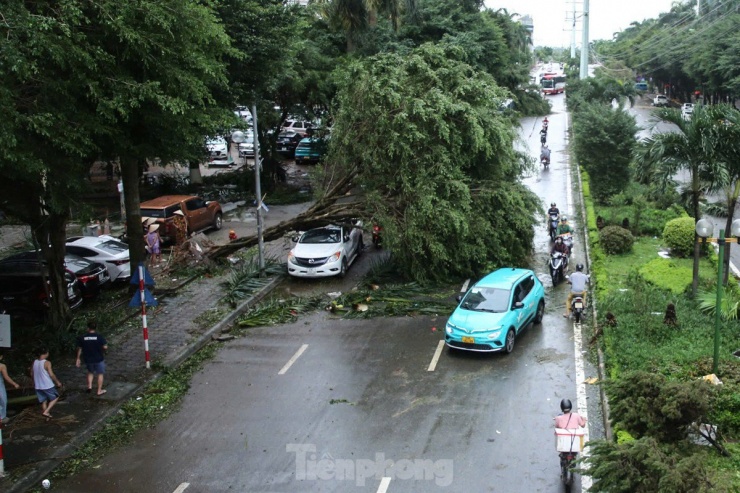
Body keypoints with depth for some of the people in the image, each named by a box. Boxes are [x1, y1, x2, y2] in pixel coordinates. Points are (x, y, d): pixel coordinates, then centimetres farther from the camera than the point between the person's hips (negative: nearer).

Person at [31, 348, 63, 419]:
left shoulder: (34, 362, 2)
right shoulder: (47, 363, -17)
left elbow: (32, 374, 10)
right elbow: (51, 374, -18)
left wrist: (35, 382, 26)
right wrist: (58, 382, -5)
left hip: (38, 386, 6)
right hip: (48, 386, -6)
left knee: (44, 401, 18)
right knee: (55, 398, 12)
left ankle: (46, 415, 24)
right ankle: (46, 412, -1)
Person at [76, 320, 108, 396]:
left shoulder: (82, 338, -7)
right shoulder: (100, 337, -15)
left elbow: (79, 349, 0)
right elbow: (105, 347, -16)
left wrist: (78, 359, 10)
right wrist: (103, 351, 7)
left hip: (88, 359, 3)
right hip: (99, 359, -3)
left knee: (90, 372, 28)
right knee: (100, 374, 13)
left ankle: (89, 386, 16)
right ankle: (99, 390, 17)